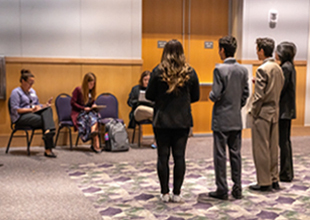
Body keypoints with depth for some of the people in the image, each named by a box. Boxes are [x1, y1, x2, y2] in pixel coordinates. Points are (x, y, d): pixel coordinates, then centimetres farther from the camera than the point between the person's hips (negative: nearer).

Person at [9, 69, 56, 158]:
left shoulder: (32, 91, 22)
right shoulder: (16, 92, -2)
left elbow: (37, 105, 24)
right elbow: (15, 110, -12)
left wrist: (45, 105, 1)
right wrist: (31, 109, -23)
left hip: (33, 113, 7)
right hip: (21, 117, -7)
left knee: (48, 109, -27)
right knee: (44, 120, -32)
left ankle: (48, 131, -51)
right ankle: (48, 149, -42)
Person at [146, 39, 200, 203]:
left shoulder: (158, 71, -7)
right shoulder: (190, 72, -1)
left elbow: (149, 95, -2)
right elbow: (195, 96, 6)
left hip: (162, 120, -1)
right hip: (182, 121, 2)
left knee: (163, 156, 5)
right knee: (179, 156, 6)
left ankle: (165, 193, 11)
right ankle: (176, 194, 10)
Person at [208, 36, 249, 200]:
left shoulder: (220, 69, -15)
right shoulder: (243, 70, 3)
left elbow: (215, 95, -17)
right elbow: (246, 94, 7)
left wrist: (211, 96, 4)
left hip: (221, 119, -6)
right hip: (237, 119, 6)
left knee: (220, 154, 2)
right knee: (235, 153, 11)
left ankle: (222, 190, 8)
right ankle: (237, 189, 16)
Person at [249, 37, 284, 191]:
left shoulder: (262, 69, -16)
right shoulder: (278, 69, 9)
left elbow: (259, 95, -18)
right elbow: (279, 89, 14)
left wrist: (253, 112, -9)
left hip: (263, 113, -8)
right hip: (275, 113, 8)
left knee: (261, 149, 0)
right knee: (273, 148, 14)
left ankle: (264, 183, 6)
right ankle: (274, 180, 21)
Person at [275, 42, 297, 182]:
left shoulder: (285, 67, -15)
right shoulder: (290, 66, 14)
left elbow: (280, 90, -19)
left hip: (284, 109, -10)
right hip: (288, 109, 10)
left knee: (283, 141, -3)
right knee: (285, 140, 15)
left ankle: (285, 174, 3)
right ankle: (288, 172, 23)